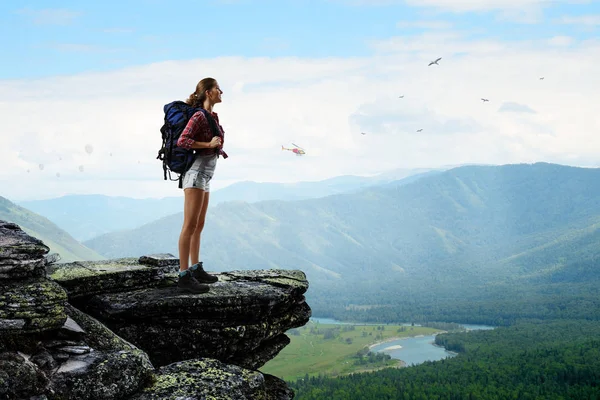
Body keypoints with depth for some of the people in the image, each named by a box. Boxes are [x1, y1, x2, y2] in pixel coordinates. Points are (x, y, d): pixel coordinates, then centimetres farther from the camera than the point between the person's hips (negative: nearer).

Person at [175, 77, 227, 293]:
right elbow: (182, 141, -21)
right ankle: (184, 276, -8)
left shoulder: (212, 116, 13)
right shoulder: (199, 116, -13)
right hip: (196, 172, -9)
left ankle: (196, 269, 20)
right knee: (190, 225, -9)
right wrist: (209, 144, -18)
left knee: (199, 225, 13)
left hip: (204, 175, 9)